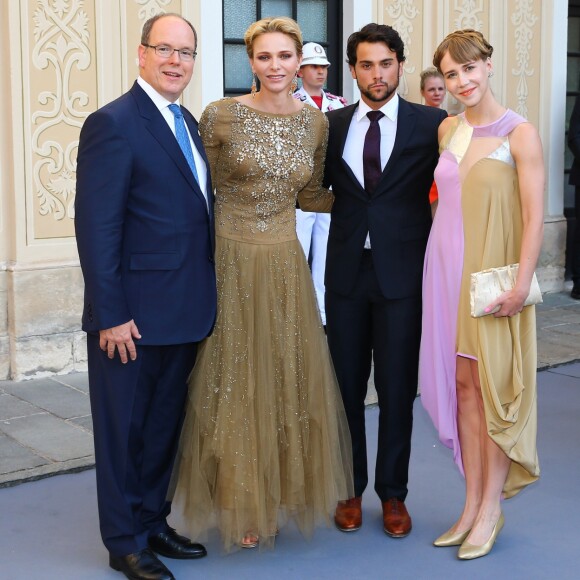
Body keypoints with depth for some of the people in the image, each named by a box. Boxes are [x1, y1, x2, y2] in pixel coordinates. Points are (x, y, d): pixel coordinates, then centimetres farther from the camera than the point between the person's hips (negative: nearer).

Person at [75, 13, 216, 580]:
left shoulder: (188, 124, 12)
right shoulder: (113, 124, -13)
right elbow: (96, 228, -17)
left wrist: (204, 296, 10)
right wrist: (111, 314, -20)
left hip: (185, 311, 8)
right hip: (133, 315, -8)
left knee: (165, 423, 19)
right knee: (123, 428, 8)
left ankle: (152, 521, 35)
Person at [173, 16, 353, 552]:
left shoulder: (315, 123, 4)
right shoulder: (220, 116, -7)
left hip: (286, 262, 4)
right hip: (230, 260, -3)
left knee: (290, 379, 9)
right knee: (236, 381, 6)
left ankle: (280, 493, 28)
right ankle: (240, 505, 23)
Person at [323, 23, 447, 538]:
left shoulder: (431, 124, -1)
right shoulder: (332, 125, 6)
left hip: (403, 272, -2)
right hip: (347, 270, 2)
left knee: (398, 389, 6)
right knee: (347, 385, 10)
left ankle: (393, 493, 21)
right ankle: (350, 489, 25)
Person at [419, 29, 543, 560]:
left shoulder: (519, 133, -9)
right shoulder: (447, 129, 8)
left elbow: (534, 217, -12)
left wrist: (520, 284, -20)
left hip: (493, 273, -5)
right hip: (447, 267, 5)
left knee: (494, 386, 1)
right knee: (462, 385, 9)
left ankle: (492, 507, 14)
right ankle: (473, 504, 18)